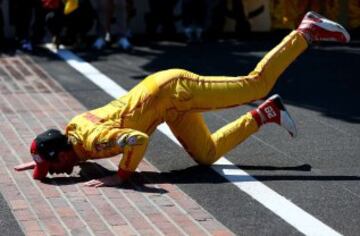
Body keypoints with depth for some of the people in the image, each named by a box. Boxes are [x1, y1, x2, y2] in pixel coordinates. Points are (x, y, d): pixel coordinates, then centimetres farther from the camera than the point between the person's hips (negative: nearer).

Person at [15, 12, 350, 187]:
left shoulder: (91, 138, -22)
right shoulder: (71, 130, 6)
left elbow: (137, 139, -37)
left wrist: (121, 176, -26)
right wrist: (39, 160, 21)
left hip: (171, 90, -8)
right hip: (171, 106, 8)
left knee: (255, 84, -3)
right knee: (206, 155, 9)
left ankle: (307, 32, 7)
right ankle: (265, 115, 17)